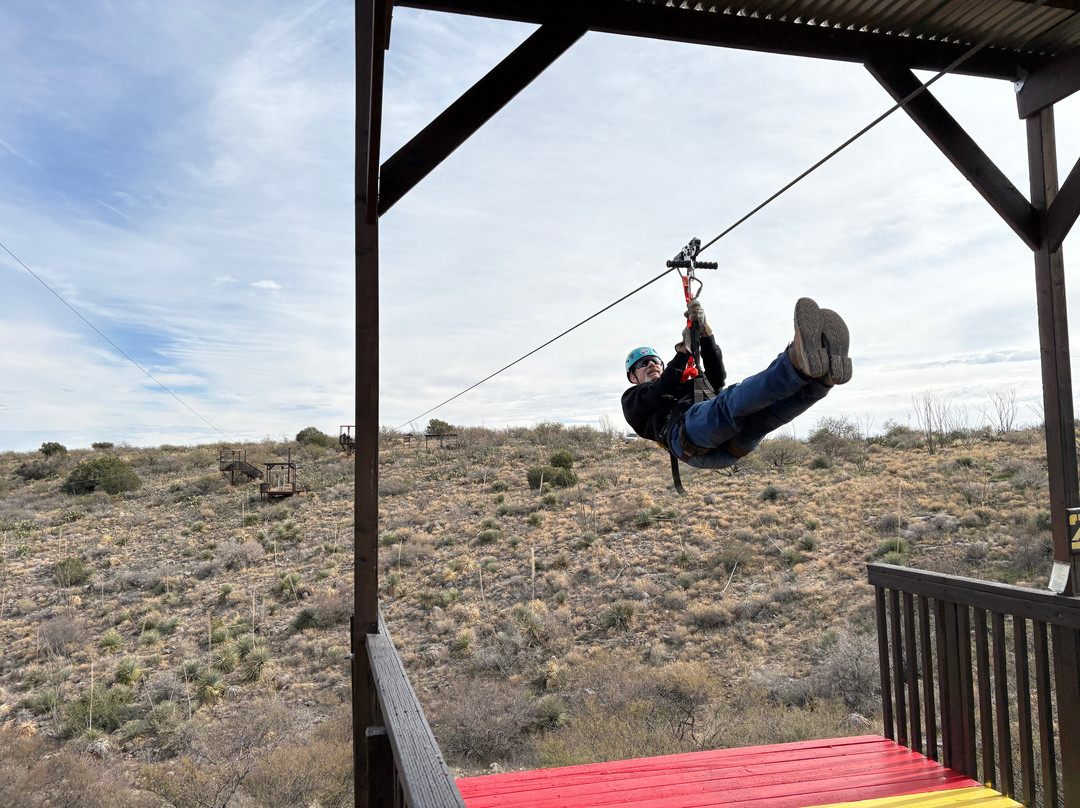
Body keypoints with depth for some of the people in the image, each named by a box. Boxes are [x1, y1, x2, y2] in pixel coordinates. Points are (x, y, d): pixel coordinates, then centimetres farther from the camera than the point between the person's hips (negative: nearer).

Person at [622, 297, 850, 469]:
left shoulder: (690, 387, 46)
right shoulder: (632, 400, 31)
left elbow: (717, 376, 24)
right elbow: (661, 392, 7)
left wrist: (704, 330, 18)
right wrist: (683, 351, 12)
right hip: (689, 435, -6)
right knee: (731, 400, -36)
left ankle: (822, 375, -53)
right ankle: (798, 362, -59)